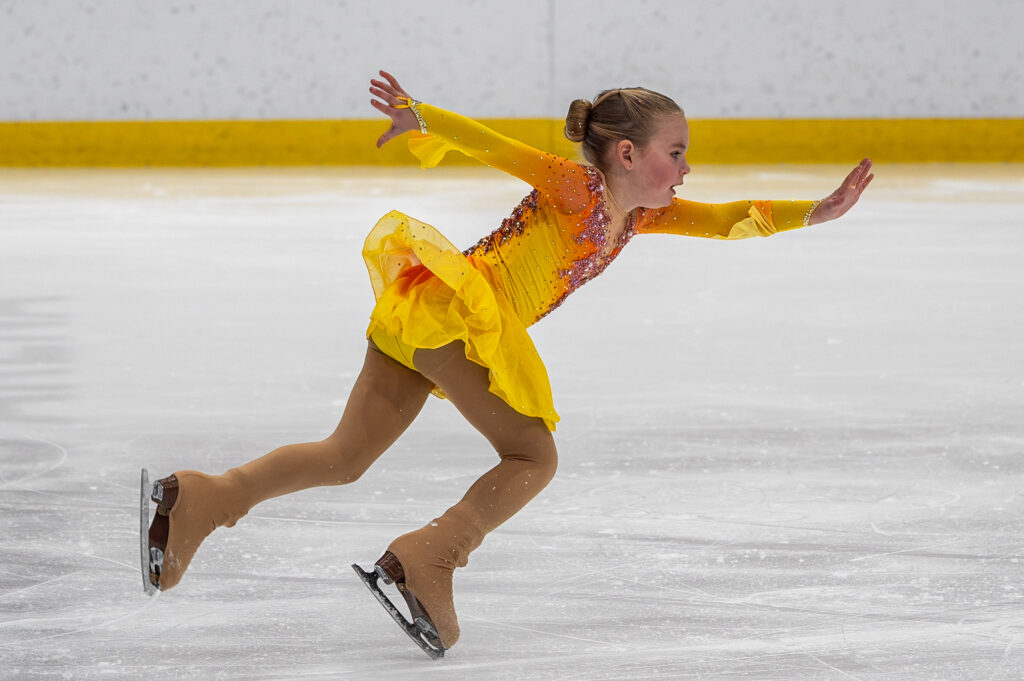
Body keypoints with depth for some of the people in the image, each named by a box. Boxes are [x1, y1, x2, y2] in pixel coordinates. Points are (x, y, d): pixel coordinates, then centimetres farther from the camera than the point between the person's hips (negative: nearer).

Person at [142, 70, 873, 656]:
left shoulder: (637, 216, 17)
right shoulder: (573, 186, -6)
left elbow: (726, 220, 16)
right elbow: (495, 146, -15)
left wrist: (814, 211, 5)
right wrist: (423, 118, -28)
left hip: (419, 321, 9)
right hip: (450, 306, -9)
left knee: (345, 458, 9)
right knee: (533, 456, -4)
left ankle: (199, 499, 3)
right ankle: (424, 562, -15)